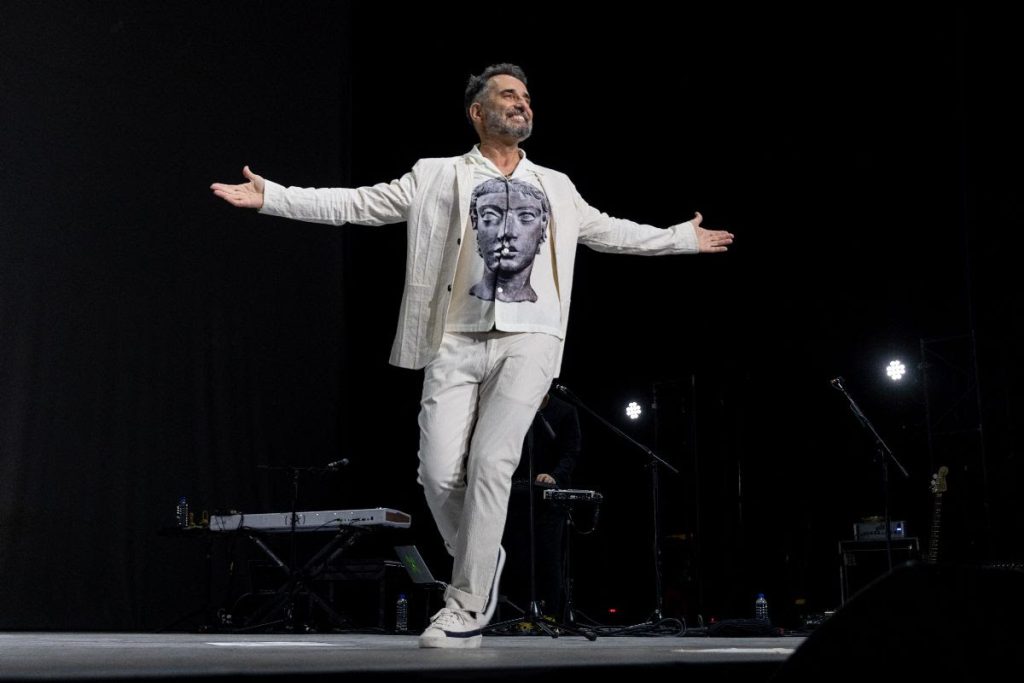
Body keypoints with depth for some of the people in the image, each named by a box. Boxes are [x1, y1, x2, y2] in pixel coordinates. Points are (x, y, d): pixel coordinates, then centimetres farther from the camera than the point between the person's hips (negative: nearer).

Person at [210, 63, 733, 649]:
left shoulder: (555, 187, 19)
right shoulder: (437, 177, 11)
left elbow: (607, 231, 32)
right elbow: (356, 204, 7)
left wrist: (684, 238, 35)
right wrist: (271, 196, -1)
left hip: (528, 340, 0)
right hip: (457, 342, 0)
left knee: (491, 463, -14)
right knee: (440, 473, -7)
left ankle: (466, 609, -3)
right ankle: (481, 563, 23)